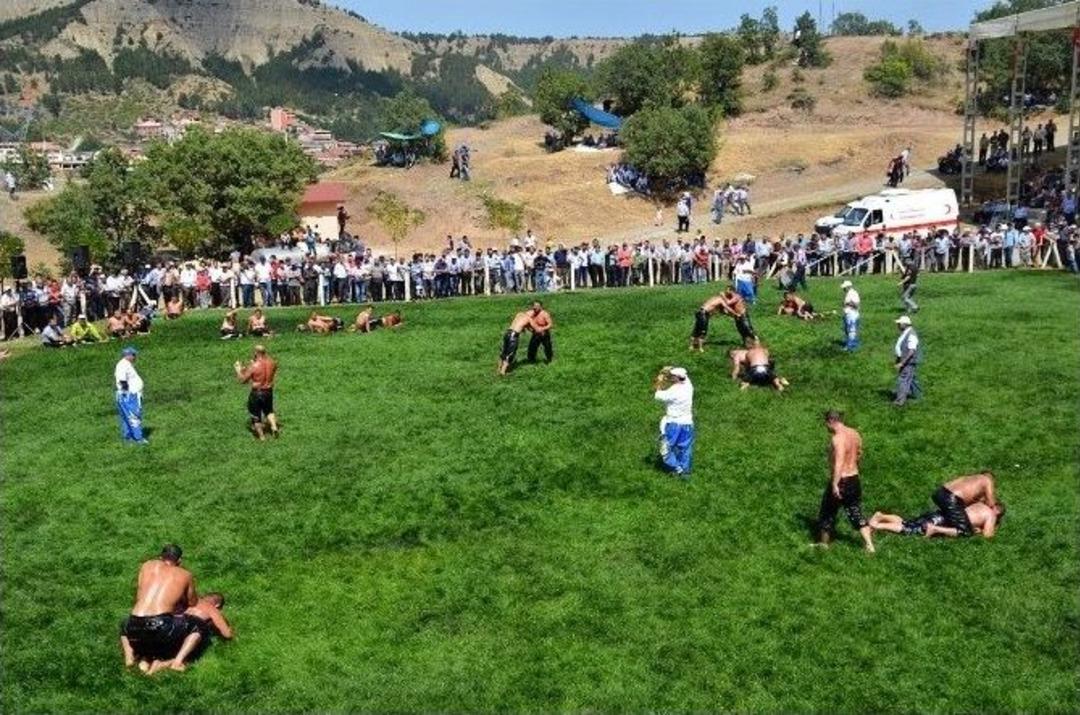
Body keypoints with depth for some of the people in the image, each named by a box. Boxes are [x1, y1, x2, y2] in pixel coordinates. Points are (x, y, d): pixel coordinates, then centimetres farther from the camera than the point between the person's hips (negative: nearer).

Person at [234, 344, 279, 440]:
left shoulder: (253, 366, -22)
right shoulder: (271, 363, -7)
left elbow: (242, 380, -14)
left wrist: (238, 370, 3)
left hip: (257, 393, -5)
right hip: (269, 391, 5)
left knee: (255, 414, 14)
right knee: (269, 410, 29)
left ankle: (261, 436, 21)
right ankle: (274, 427, 15)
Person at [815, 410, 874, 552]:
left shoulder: (838, 438, -22)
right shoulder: (855, 434, 5)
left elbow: (839, 463, -30)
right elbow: (859, 454, 20)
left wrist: (835, 484, -31)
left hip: (841, 481, -8)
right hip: (854, 478, 8)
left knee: (827, 513, 11)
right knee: (856, 513, 15)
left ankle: (823, 543, 24)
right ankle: (869, 545, 11)